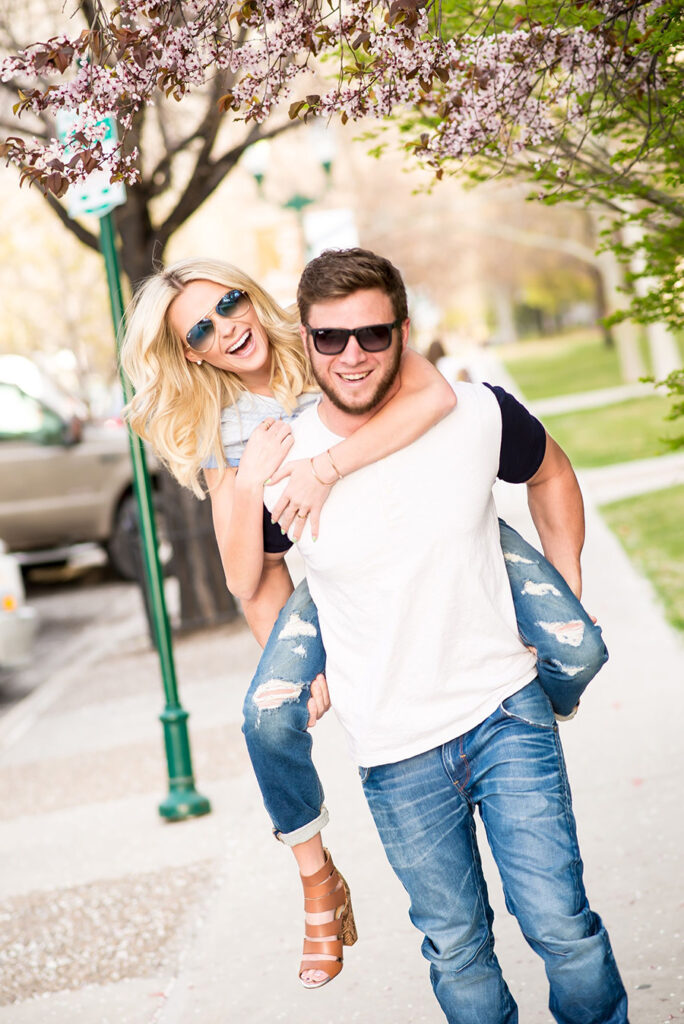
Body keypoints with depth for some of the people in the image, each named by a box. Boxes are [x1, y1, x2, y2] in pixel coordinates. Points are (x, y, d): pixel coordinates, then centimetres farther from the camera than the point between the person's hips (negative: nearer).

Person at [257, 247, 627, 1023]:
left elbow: (550, 474, 13)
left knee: (559, 923, 1)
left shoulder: (476, 415, -10)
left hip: (505, 710, 0)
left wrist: (568, 598, 11)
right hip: (393, 752, 0)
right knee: (456, 945, 12)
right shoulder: (277, 467, -11)